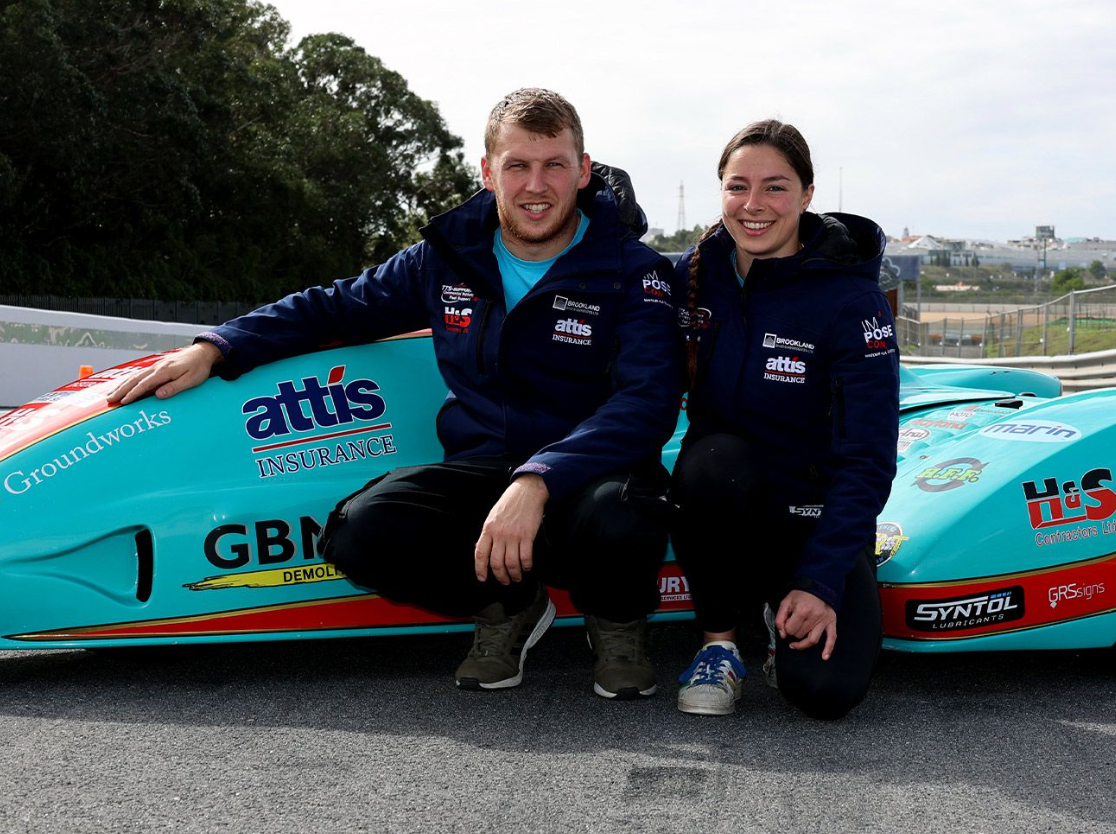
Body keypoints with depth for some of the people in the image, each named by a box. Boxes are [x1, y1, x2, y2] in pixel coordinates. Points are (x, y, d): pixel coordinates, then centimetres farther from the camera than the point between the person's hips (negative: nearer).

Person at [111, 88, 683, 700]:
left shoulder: (631, 271, -7)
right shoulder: (447, 259, 7)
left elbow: (647, 403, -21)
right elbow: (336, 308, 19)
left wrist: (538, 482, -37)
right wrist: (212, 350, 6)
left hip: (589, 470, -3)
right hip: (479, 466, 3)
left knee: (619, 522, -40)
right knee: (361, 534, -26)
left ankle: (617, 621, -1)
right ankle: (507, 605, 4)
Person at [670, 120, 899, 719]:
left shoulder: (853, 302, -14)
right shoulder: (694, 272, -3)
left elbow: (867, 461, -15)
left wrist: (820, 582, -20)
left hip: (814, 519, -2)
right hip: (719, 503, 2)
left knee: (825, 689, -25)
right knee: (716, 458, -34)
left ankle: (785, 608, 11)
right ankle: (718, 637, -11)